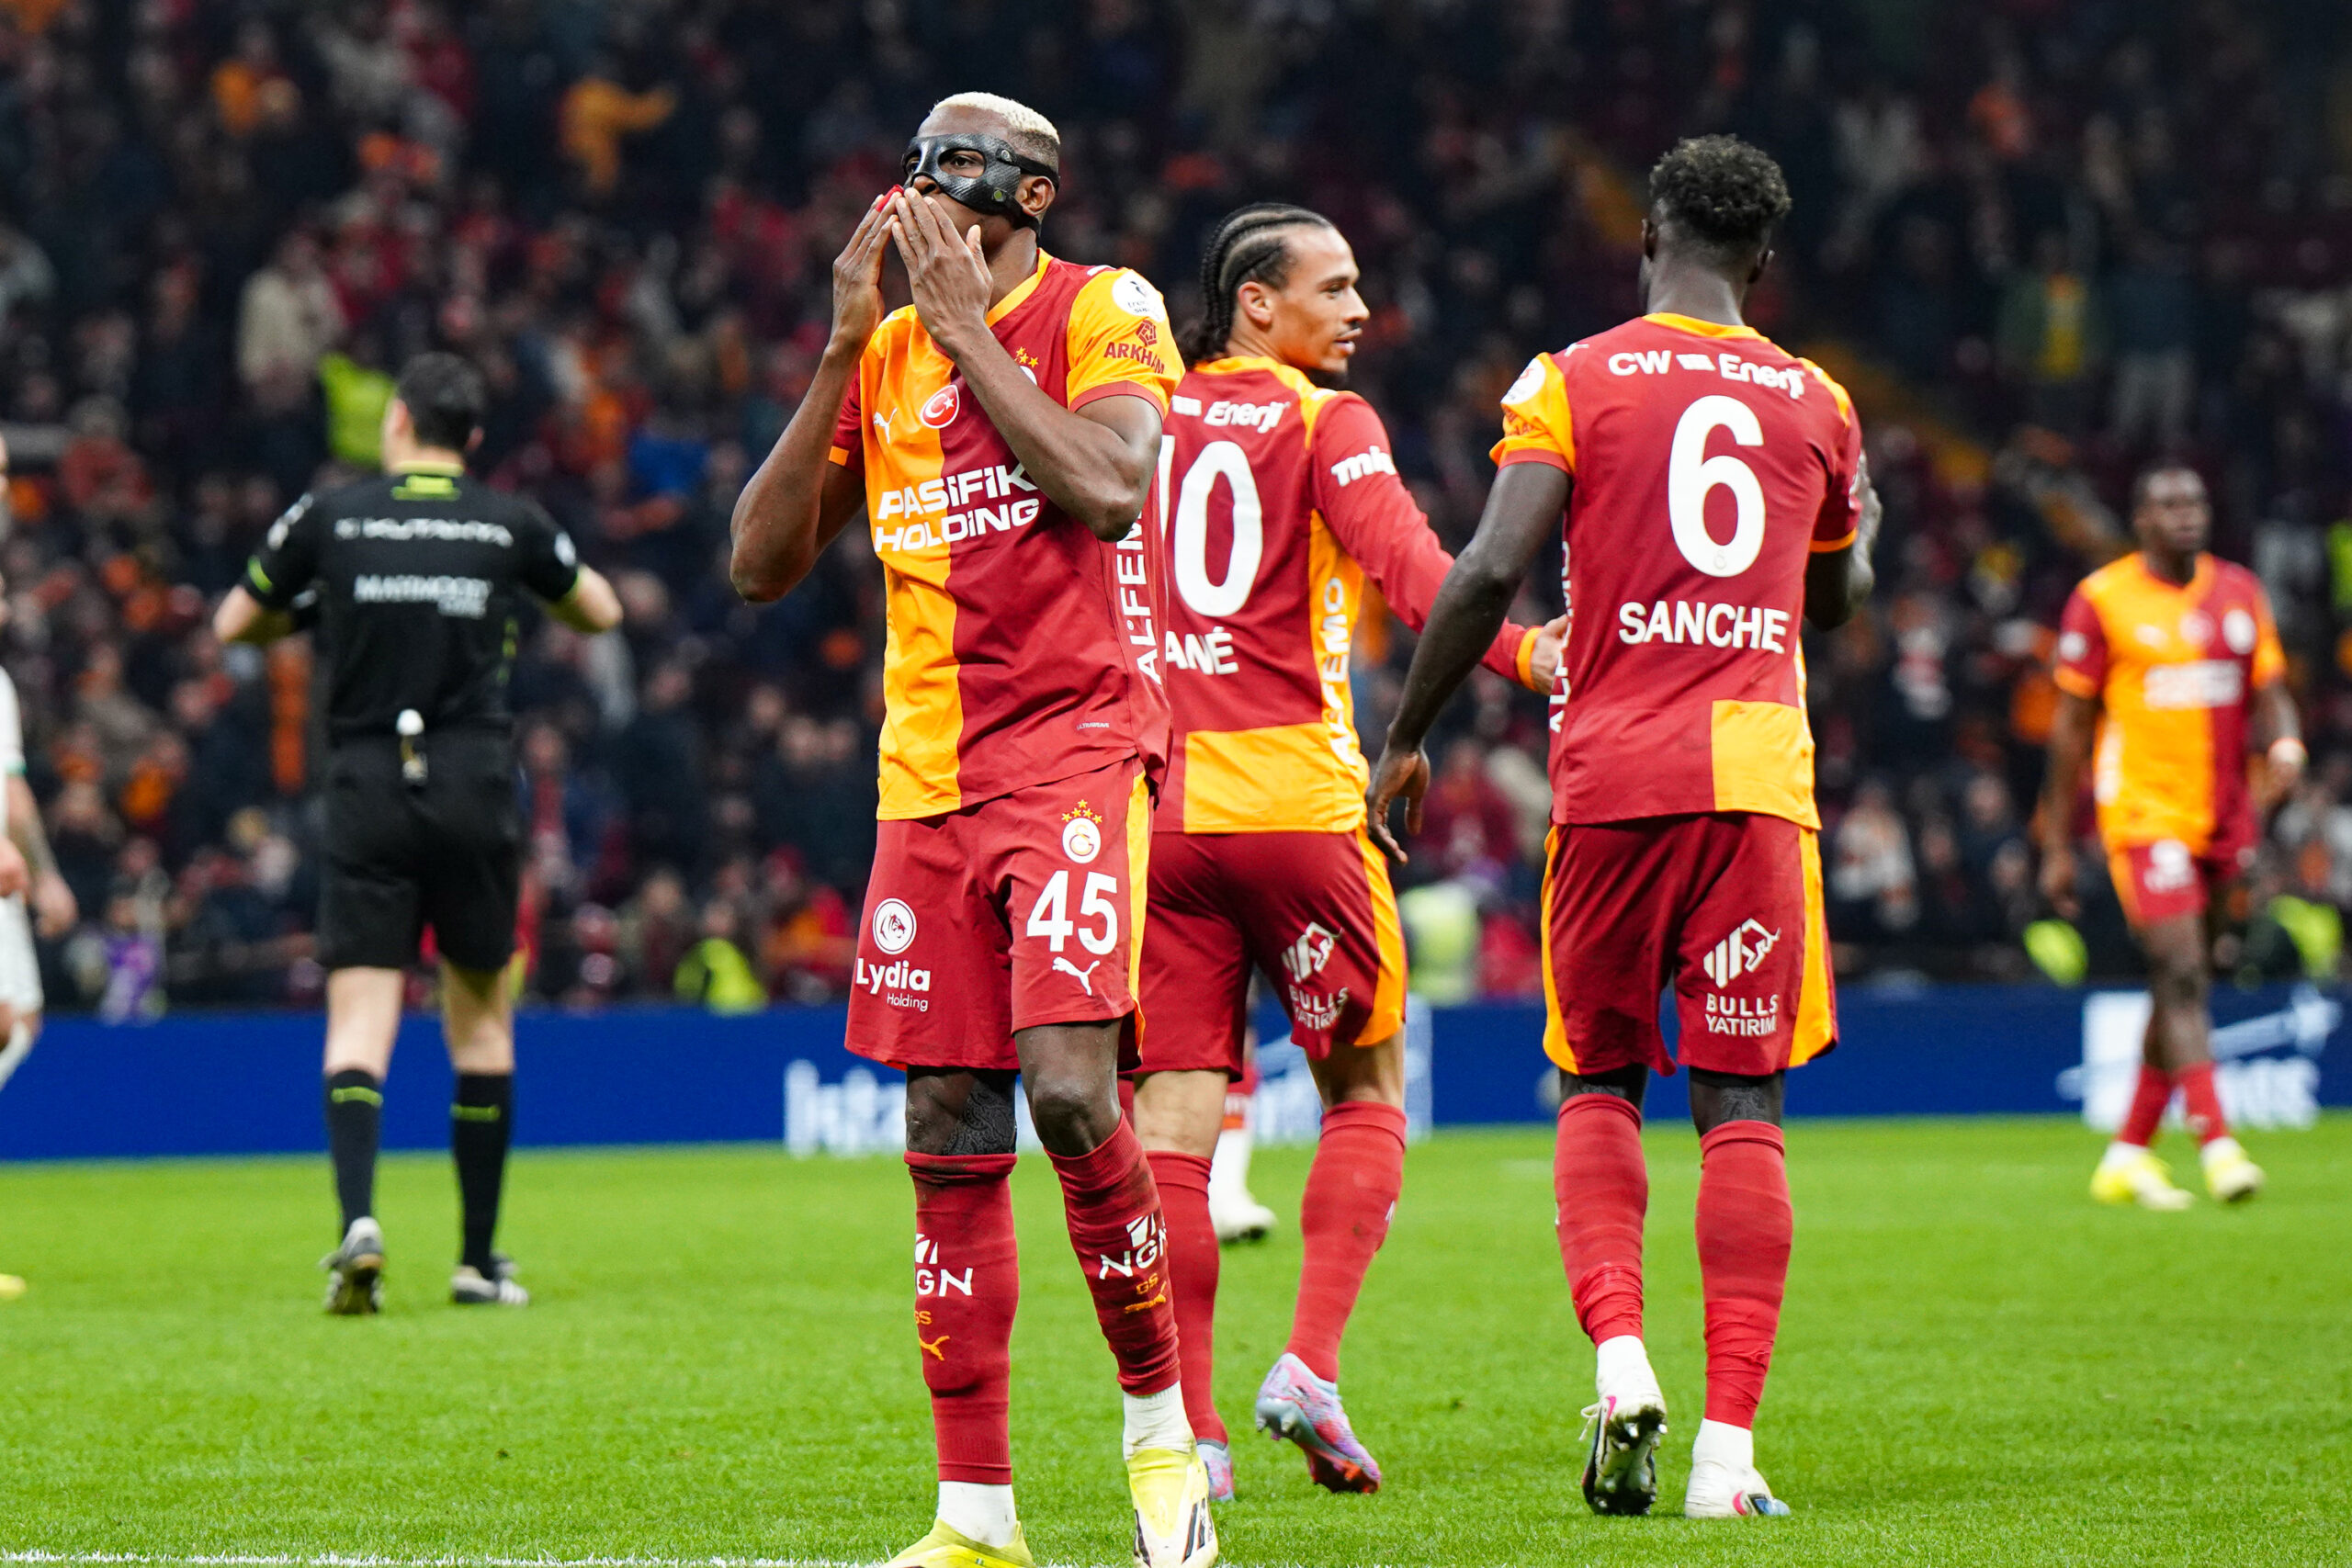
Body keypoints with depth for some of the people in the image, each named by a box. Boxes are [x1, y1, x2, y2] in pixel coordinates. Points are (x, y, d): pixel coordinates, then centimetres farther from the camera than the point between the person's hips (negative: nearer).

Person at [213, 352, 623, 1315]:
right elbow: (601, 613, 20)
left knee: (360, 1018, -4)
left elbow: (233, 627, 13)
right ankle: (479, 1260, 14)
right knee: (481, 1019, 12)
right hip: (476, 791, 1)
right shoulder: (511, 526, 3)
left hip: (367, 792, -1)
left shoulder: (330, 519, 1)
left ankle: (357, 1221, -26)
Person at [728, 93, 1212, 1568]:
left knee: (1070, 1088, -20)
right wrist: (845, 350, 2)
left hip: (1075, 744, -6)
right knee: (950, 1146, 3)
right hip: (929, 775, 6)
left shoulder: (1100, 313, -1)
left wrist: (966, 328, -12)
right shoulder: (888, 354, 14)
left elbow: (1108, 493, -19)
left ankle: (1161, 1421, 0)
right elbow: (764, 560, 10)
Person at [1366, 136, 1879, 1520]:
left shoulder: (1576, 384, 2)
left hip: (1613, 777, -1)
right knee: (1742, 1105, 0)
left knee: (1599, 1083, 14)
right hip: (1759, 772, 1)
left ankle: (1619, 1357, -8)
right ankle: (1731, 1445, -6)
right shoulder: (1813, 402, 11)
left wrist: (1405, 737, 1)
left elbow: (1490, 572, -8)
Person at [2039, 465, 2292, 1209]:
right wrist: (2057, 847, 1)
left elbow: (2269, 693, 14)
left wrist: (2283, 743, -11)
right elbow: (2071, 726, 1)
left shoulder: (2240, 591, 10)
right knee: (2181, 974, -17)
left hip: (2224, 822, 5)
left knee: (2184, 981, 9)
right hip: (2143, 812, -5)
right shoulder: (2101, 599, -3)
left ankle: (2128, 1156, 18)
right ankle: (2217, 1145, -23)